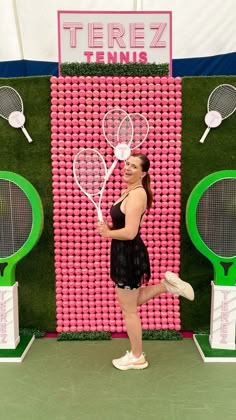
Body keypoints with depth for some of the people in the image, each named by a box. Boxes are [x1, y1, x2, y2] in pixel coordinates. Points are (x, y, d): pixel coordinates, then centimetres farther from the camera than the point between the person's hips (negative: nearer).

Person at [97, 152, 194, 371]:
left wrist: (107, 233, -11)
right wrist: (108, 226, 1)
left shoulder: (137, 194, -21)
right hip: (126, 254, 10)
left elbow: (129, 232, -28)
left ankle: (137, 357, 26)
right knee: (129, 304, 24)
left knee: (128, 309, 7)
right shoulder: (128, 191, 10)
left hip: (129, 255, -10)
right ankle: (167, 284, 24)